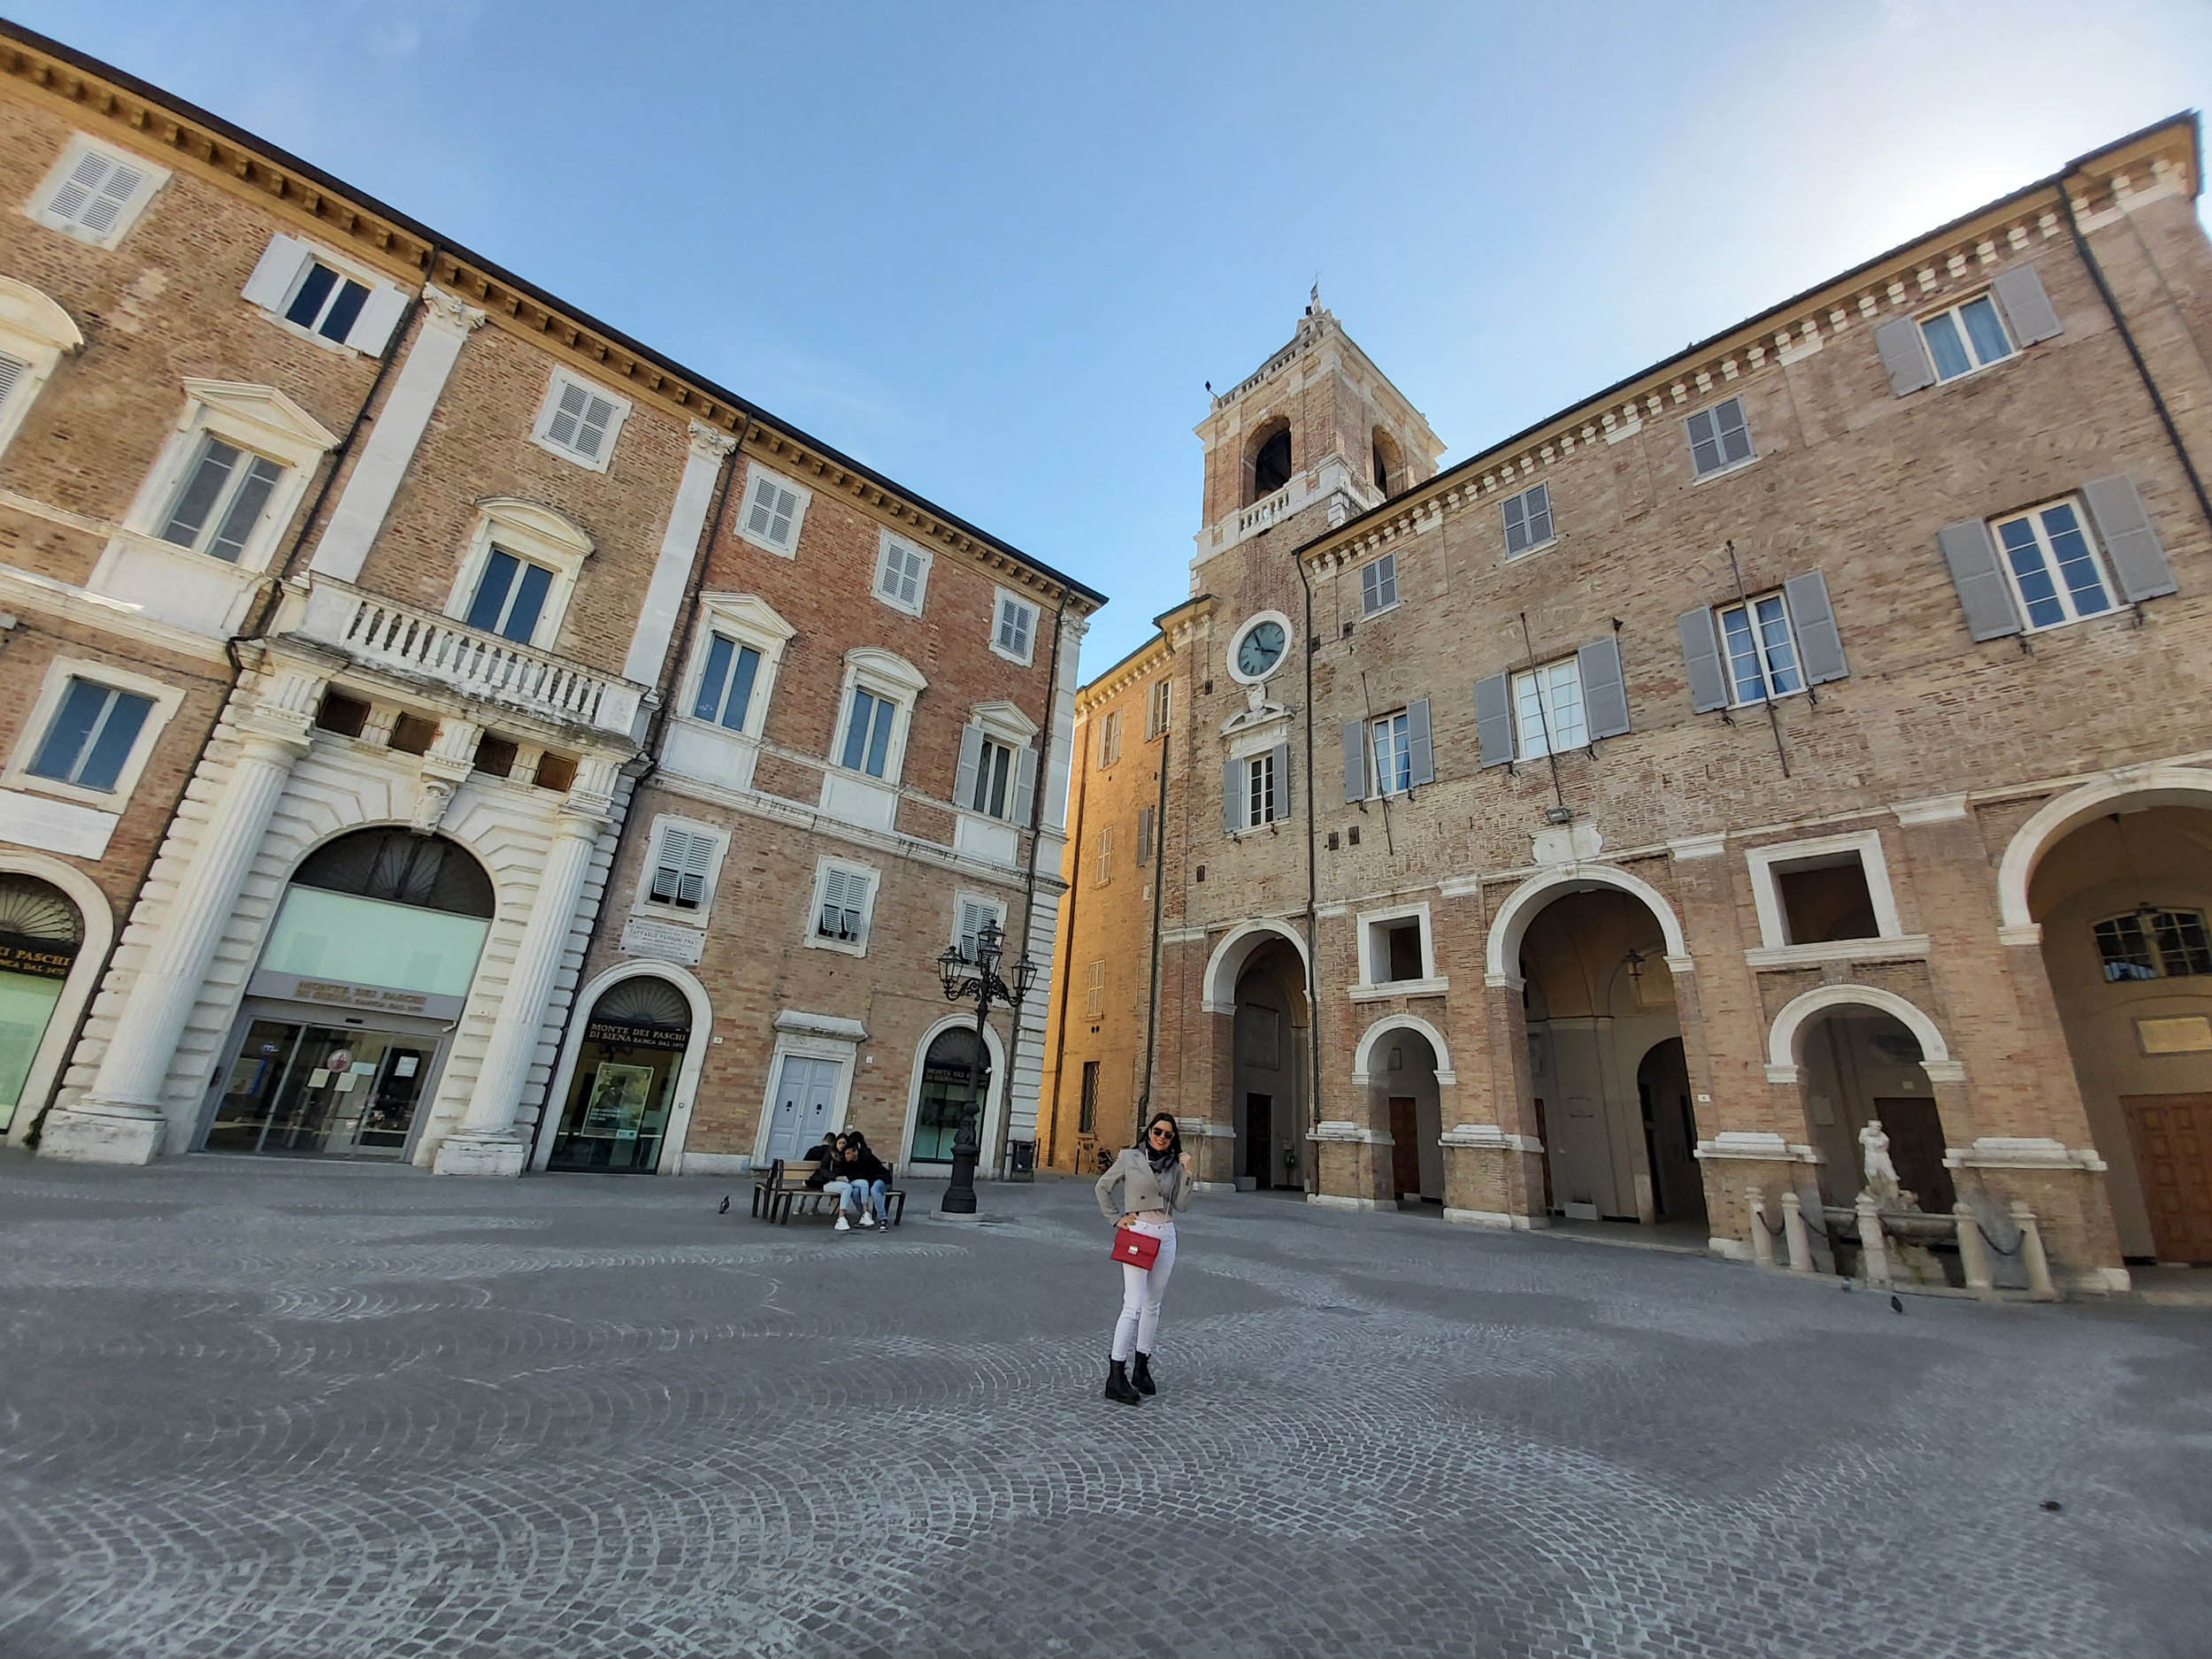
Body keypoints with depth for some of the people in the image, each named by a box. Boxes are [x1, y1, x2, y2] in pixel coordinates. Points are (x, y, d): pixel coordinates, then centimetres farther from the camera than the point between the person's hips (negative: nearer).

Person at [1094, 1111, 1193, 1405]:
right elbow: (1103, 1187, 4)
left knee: (1153, 1305, 12)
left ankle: (1141, 1369, 24)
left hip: (1166, 1235, 5)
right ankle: (1115, 1376, -4)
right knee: (1133, 1306, -10)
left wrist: (1187, 1171, -6)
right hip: (1137, 1232, -5)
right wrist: (1116, 1219, -1)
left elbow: (1181, 1203, 3)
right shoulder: (1129, 1158, -4)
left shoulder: (1175, 1164, 8)